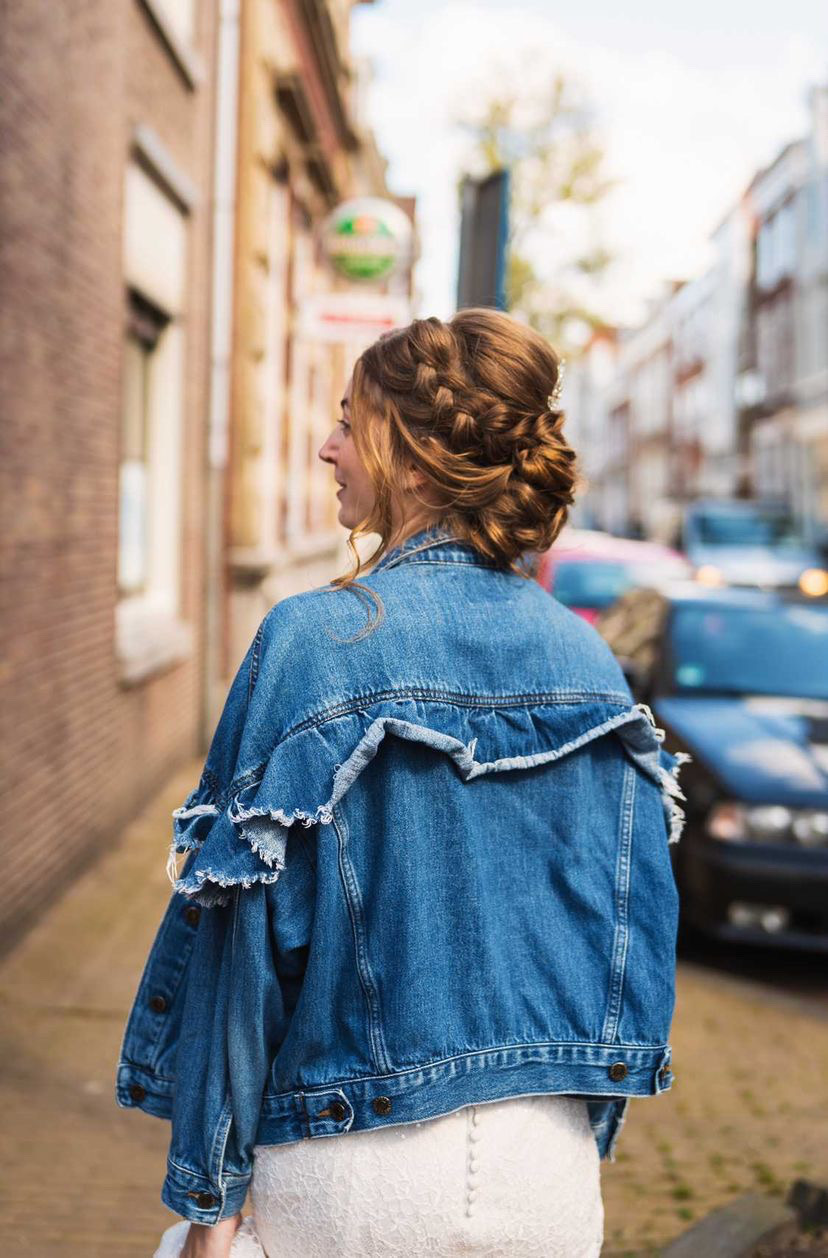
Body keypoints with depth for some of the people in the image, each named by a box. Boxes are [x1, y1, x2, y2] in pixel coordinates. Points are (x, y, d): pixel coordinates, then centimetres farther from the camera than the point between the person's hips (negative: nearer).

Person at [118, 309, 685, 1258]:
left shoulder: (317, 644, -12)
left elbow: (247, 930, -11)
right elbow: (636, 922, 5)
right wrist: (582, 1142, 17)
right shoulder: (586, 662, 1)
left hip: (360, 1167, -4)